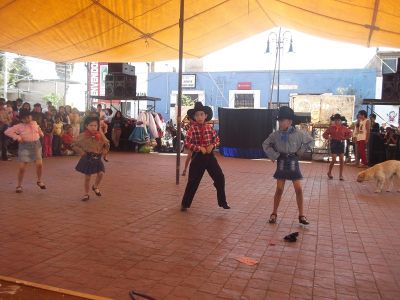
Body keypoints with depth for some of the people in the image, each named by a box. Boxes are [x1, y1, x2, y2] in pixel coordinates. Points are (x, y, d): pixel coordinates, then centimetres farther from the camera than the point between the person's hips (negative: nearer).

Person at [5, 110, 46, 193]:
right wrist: (17, 137, -14)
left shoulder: (35, 123, 10)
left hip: (36, 145, 3)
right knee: (22, 167, -3)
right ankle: (19, 185, 14)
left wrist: (40, 133, 19)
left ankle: (39, 181, 19)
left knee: (39, 164, -5)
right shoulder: (19, 126, -4)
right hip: (25, 146, -3)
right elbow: (8, 131, -7)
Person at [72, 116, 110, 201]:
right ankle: (86, 194, 20)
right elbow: (74, 145, -2)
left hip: (97, 158, 3)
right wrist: (82, 152, -8)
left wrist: (104, 151, 2)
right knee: (87, 177, 3)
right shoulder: (83, 136, -9)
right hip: (87, 158, -3)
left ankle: (95, 187, 20)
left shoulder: (100, 135, 0)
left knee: (101, 173, -10)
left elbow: (107, 144, 15)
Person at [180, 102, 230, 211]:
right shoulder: (192, 128, -9)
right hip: (198, 157, -4)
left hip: (210, 156, 4)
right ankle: (185, 204, 20)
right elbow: (187, 143, -15)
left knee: (220, 177, 2)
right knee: (193, 181, 3)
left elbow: (217, 139, 12)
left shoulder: (209, 127, 3)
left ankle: (222, 202, 17)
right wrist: (199, 148, -22)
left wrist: (212, 145, -8)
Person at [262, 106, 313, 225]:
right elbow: (265, 145, 5)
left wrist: (300, 152, 0)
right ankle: (274, 214, 16)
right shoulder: (275, 134, -6)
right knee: (279, 189, 4)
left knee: (298, 189, 1)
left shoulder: (298, 133, -8)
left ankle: (301, 215, 13)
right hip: (281, 163, 0)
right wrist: (274, 155, -4)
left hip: (293, 163, 0)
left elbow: (310, 141, 7)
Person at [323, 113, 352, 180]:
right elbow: (324, 134, 6)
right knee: (334, 160, -8)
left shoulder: (343, 128, 3)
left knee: (342, 160, 0)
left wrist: (345, 138, 2)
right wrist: (328, 138, -10)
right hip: (334, 143, -2)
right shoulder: (331, 127, 0)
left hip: (341, 144, 2)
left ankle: (341, 175, 9)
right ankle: (329, 172, 15)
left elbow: (350, 133, 15)